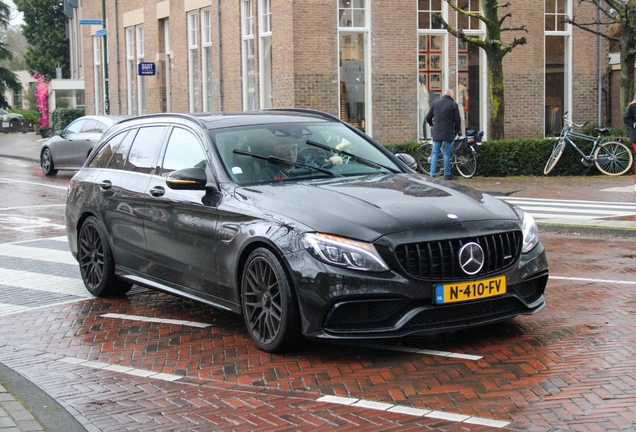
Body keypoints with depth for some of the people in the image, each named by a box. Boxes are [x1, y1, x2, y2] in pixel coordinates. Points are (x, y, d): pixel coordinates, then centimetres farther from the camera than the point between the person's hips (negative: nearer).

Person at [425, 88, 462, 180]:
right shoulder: (453, 104, -3)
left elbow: (428, 117, 10)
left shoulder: (435, 103, 7)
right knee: (447, 154, 2)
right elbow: (457, 120, -5)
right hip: (448, 133, -3)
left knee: (435, 154, 6)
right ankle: (447, 174, 5)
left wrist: (431, 125, 30)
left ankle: (432, 174, 1)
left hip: (437, 133, 3)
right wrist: (456, 131, 10)